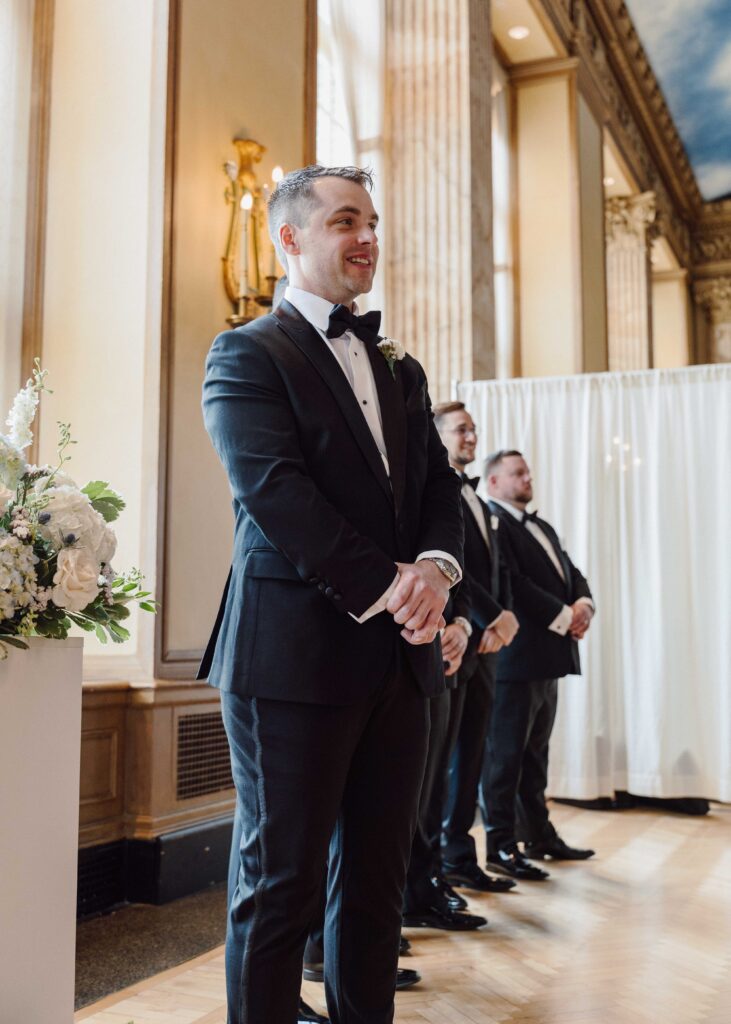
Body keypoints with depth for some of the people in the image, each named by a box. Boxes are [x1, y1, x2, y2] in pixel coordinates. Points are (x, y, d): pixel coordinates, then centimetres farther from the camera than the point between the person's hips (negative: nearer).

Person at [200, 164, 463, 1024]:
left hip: (400, 654, 6)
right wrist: (382, 587, -17)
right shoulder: (247, 354, -1)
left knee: (377, 882, 12)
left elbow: (440, 487, 13)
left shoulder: (400, 370, 20)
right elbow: (273, 490, -14)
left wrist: (436, 566, -8)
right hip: (296, 651, -6)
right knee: (280, 885, 3)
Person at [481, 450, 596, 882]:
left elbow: (572, 573, 16)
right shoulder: (492, 521, -10)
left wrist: (584, 605, -5)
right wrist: (564, 617, -16)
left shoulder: (542, 527, 20)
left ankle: (539, 834, 26)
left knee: (535, 751, 17)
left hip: (549, 654, 9)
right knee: (506, 753, -2)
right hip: (516, 656, -9)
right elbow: (512, 584, -20)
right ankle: (502, 844, 5)